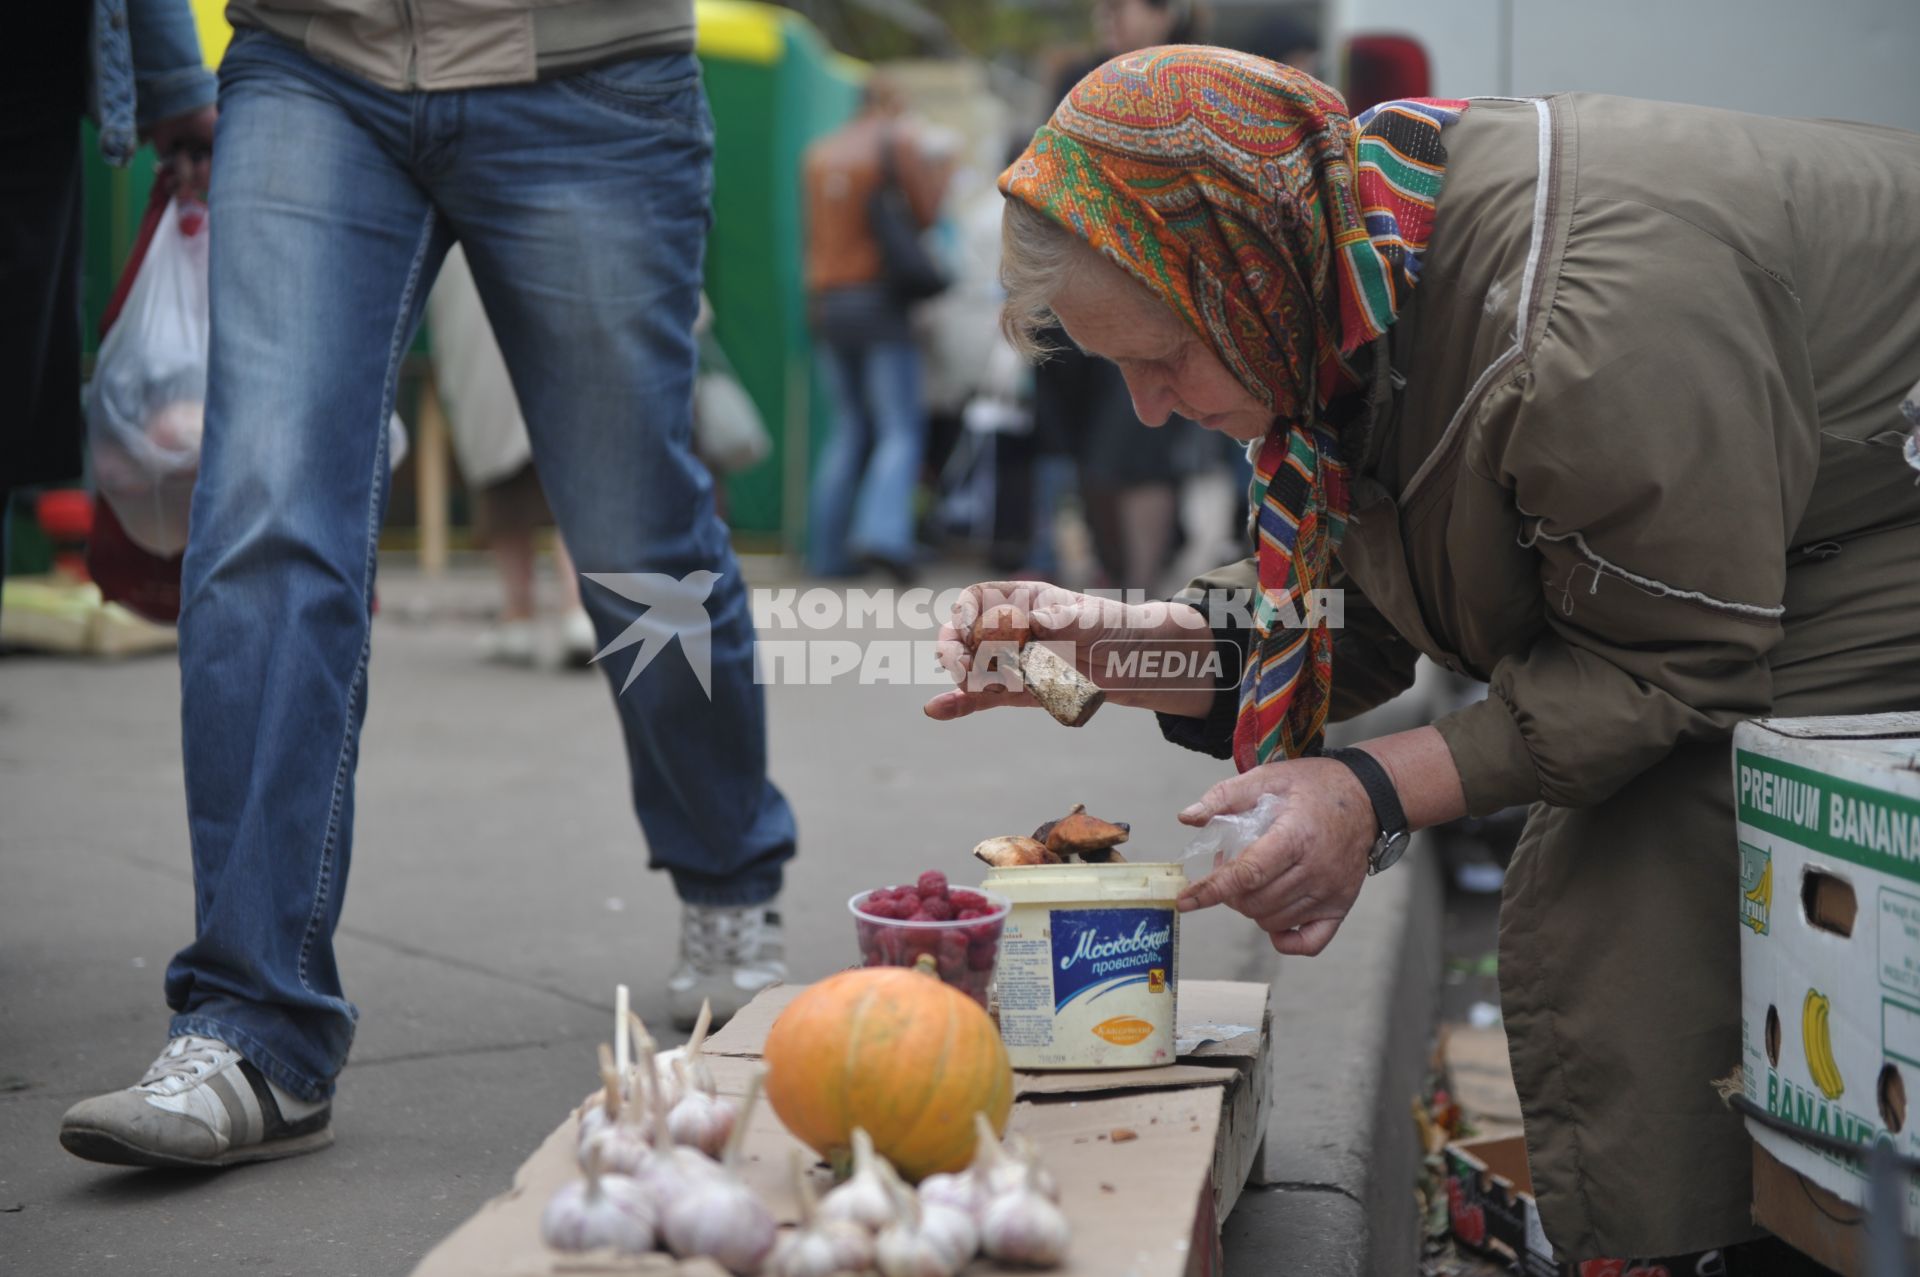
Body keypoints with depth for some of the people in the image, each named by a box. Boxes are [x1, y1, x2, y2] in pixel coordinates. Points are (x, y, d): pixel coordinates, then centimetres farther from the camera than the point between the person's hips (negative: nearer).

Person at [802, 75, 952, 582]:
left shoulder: (818, 153, 16)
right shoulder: (900, 139, -1)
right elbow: (925, 211, -7)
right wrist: (939, 172, 11)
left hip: (826, 302, 6)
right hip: (878, 297, -6)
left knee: (849, 428, 12)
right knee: (901, 427, -6)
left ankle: (829, 550, 6)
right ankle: (883, 530, -26)